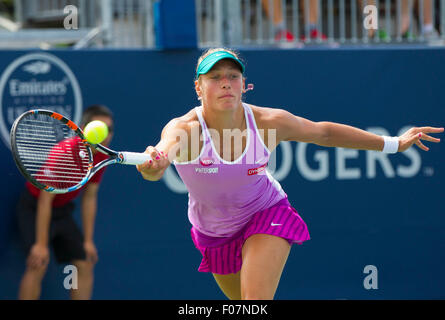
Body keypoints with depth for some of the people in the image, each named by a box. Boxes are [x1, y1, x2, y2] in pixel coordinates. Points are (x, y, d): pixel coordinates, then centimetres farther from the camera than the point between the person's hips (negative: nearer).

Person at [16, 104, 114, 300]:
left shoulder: (101, 156, -6)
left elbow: (89, 199, 4)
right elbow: (45, 199, -27)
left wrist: (88, 241, 4)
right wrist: (41, 244, -28)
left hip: (62, 211, 8)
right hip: (34, 208, -7)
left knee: (85, 265, 2)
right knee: (38, 265, -22)